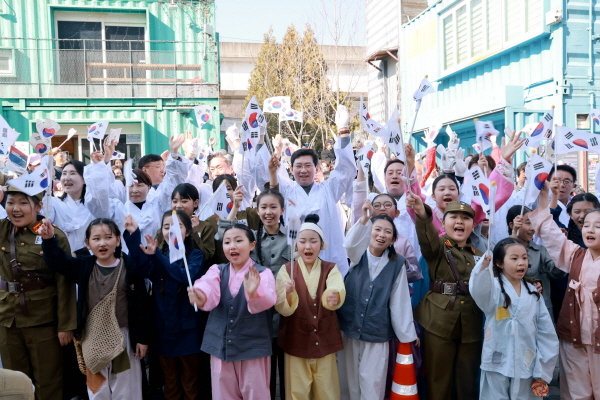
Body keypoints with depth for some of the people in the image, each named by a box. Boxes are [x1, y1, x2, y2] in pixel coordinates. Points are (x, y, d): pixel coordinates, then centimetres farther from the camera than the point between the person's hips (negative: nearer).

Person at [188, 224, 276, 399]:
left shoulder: (263, 273, -8)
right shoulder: (217, 271, 1)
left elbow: (268, 299, -30)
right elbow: (209, 289, -23)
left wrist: (254, 293, -53)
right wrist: (202, 297, -47)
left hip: (253, 347, -2)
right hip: (220, 346, 3)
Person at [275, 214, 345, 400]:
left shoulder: (331, 268, 0)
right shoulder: (286, 269, -3)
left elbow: (338, 294, -22)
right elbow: (283, 309, -15)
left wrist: (335, 297, -44)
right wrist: (288, 294, -36)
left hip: (325, 341, 1)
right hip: (296, 342, -1)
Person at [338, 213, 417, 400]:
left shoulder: (397, 263, -3)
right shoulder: (357, 255, -3)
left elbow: (400, 300, -1)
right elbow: (349, 243, -27)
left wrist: (407, 333, -1)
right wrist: (362, 221, -44)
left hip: (377, 334, -1)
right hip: (348, 329, 1)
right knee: (348, 381, 12)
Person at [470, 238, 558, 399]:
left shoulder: (533, 293, 4)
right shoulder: (494, 286, -10)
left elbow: (546, 331, 7)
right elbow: (480, 293, -35)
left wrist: (544, 369, 5)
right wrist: (483, 268, -55)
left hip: (526, 364, 4)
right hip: (497, 363, -4)